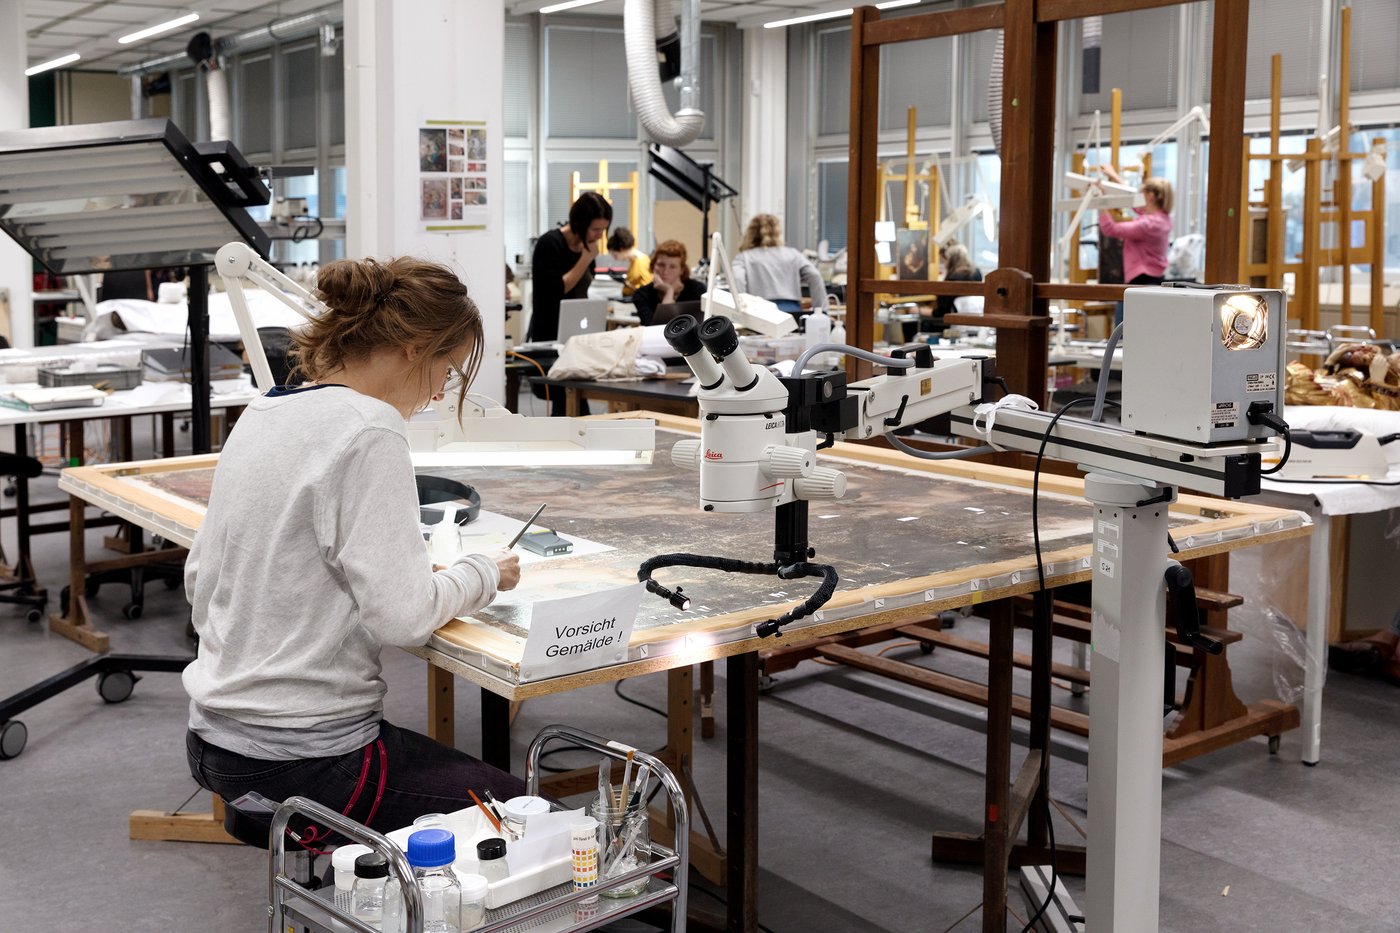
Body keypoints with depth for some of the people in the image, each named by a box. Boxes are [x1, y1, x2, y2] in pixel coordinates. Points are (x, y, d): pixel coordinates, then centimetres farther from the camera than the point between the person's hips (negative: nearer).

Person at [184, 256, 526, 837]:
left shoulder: (261, 414, 7)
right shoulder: (369, 431, -19)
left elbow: (199, 578, 13)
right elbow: (401, 617, -21)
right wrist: (481, 575, -5)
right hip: (302, 762, -9)